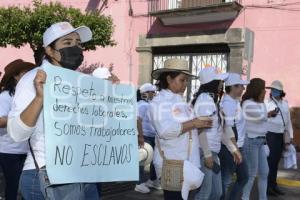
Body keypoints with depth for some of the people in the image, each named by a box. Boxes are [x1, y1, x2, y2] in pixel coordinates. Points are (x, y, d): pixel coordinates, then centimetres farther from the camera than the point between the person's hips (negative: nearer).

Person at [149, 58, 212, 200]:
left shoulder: (181, 101, 16)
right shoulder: (159, 102, -10)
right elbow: (165, 130, -24)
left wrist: (201, 124, 2)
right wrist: (193, 123, -19)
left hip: (187, 162, 8)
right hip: (171, 164, -8)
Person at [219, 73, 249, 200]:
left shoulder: (235, 102, 10)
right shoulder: (227, 103, -18)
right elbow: (228, 129, -21)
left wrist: (238, 149, 14)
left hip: (237, 147, 10)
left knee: (244, 177, 19)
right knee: (226, 180, 3)